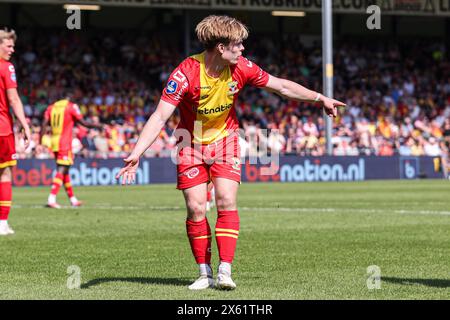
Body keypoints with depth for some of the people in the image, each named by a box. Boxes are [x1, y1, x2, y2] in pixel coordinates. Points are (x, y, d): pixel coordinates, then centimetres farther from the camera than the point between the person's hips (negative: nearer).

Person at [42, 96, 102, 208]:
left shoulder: (51, 107, 12)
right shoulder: (71, 107, -3)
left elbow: (44, 124, 4)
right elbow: (83, 123, -2)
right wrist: (96, 125, 14)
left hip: (54, 142, 6)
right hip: (65, 143, -6)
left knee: (64, 171, 15)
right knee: (61, 171, -8)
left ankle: (72, 199, 24)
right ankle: (51, 199, -20)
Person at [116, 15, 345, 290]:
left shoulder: (241, 67, -13)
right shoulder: (186, 73, -25)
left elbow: (282, 86, 1)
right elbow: (160, 116, -29)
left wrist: (320, 98, 2)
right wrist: (136, 154, -38)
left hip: (225, 140, 2)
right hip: (192, 144, -2)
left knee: (227, 202, -13)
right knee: (196, 209, -6)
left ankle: (225, 271, -11)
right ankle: (205, 273, 5)